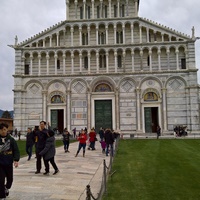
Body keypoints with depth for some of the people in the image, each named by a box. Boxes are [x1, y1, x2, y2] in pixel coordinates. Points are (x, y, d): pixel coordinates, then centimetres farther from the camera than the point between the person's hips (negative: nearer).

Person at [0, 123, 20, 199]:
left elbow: (16, 150, -5)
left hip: (9, 163, 1)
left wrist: (16, 160, -17)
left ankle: (7, 188, 47)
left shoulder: (11, 139, -4)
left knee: (10, 179, 15)